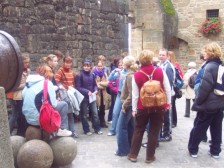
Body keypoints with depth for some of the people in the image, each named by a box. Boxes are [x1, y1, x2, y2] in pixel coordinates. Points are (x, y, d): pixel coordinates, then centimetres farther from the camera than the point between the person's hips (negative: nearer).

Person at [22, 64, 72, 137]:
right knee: (63, 104, 8)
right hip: (38, 119, -7)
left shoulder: (29, 82, 11)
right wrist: (57, 101, 13)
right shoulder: (47, 82, -8)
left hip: (28, 118, 8)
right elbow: (53, 104, -12)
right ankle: (62, 129, 9)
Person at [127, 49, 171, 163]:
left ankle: (133, 155, 23)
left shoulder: (136, 75, -7)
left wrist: (134, 108, 7)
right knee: (154, 132, 11)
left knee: (138, 130, 15)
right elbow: (167, 89, -3)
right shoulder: (160, 71, -8)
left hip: (143, 107, 1)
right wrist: (168, 102, 10)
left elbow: (135, 94, -3)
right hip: (159, 107, 0)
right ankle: (150, 156, 20)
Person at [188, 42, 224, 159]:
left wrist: (197, 102, -13)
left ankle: (193, 150, 17)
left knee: (198, 127, 6)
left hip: (208, 104, -7)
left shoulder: (209, 67, -18)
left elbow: (205, 87, -23)